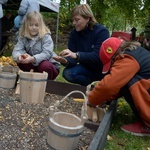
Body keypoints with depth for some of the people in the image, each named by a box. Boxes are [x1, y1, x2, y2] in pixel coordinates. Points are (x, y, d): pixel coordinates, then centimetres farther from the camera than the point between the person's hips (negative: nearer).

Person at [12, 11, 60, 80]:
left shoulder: (46, 37, -17)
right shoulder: (23, 37, -4)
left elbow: (47, 54, -31)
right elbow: (16, 50, -16)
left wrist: (33, 59, -48)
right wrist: (19, 57, -41)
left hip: (50, 65, -4)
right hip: (33, 65, 4)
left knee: (45, 65, -35)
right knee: (20, 62, -18)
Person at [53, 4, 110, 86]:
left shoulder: (102, 31, -18)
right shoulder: (74, 33, -5)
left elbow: (98, 56, -31)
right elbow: (73, 58, -11)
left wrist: (76, 55, -44)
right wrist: (66, 61, -35)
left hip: (103, 68, -4)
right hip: (88, 68, 4)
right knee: (67, 73, -23)